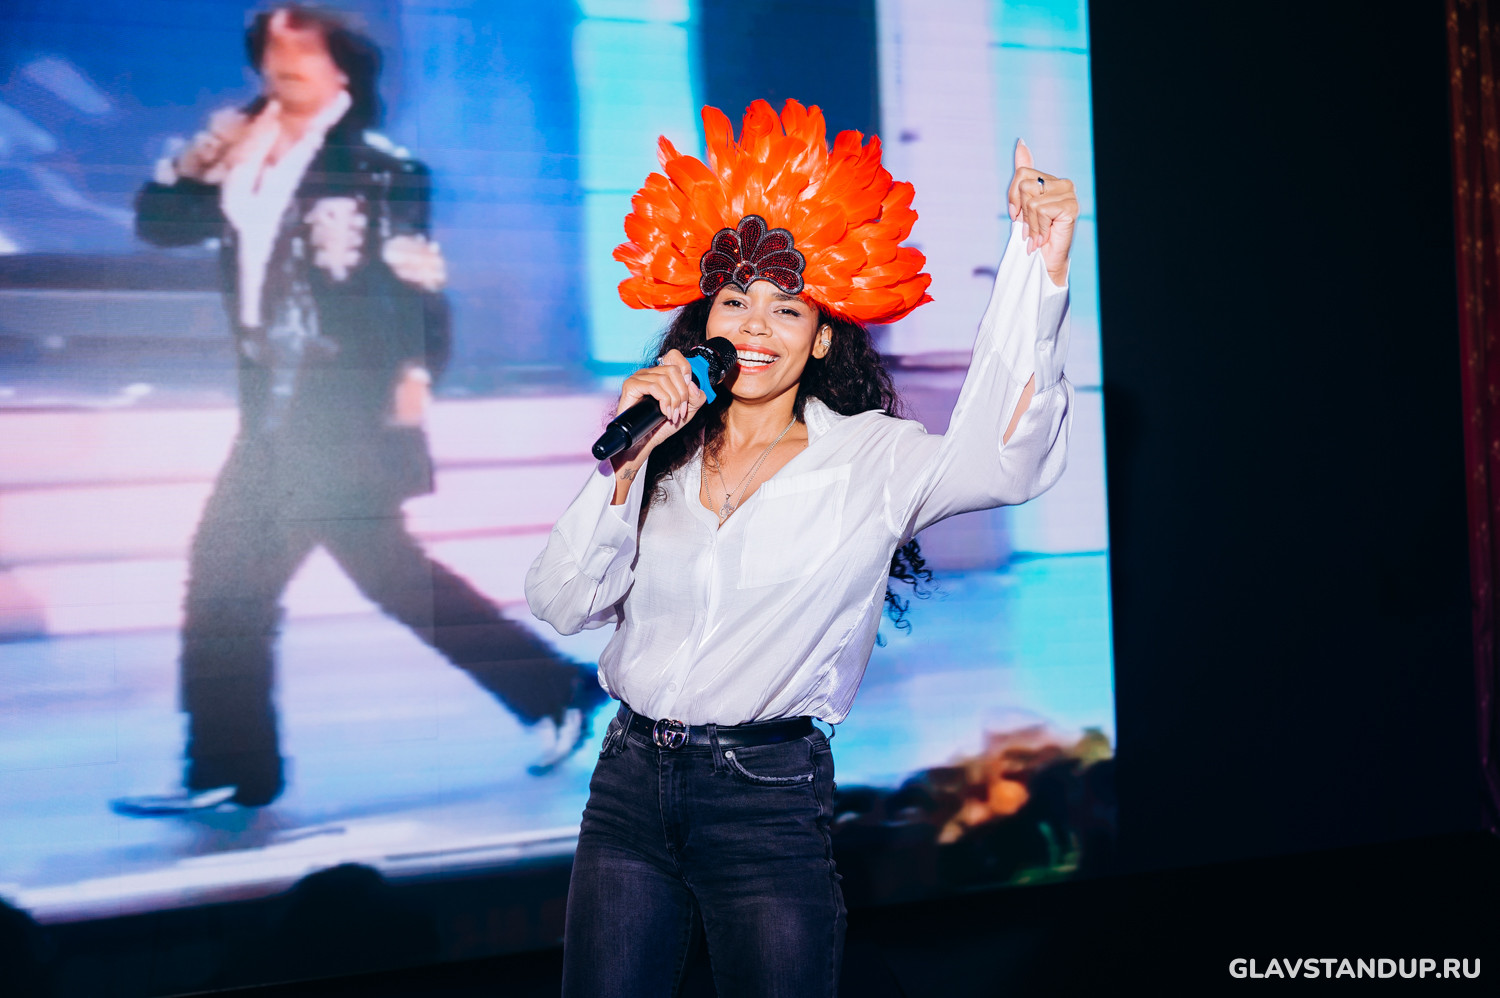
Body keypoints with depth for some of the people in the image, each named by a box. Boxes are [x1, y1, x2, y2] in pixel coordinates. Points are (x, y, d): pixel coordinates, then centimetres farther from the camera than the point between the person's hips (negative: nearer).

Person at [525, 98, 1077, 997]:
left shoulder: (869, 460, -4)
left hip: (771, 800, -3)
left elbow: (1004, 459, -23)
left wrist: (1042, 271, -33)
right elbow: (561, 604, -3)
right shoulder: (663, 456, 5)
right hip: (629, 784, 3)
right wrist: (628, 460, -14)